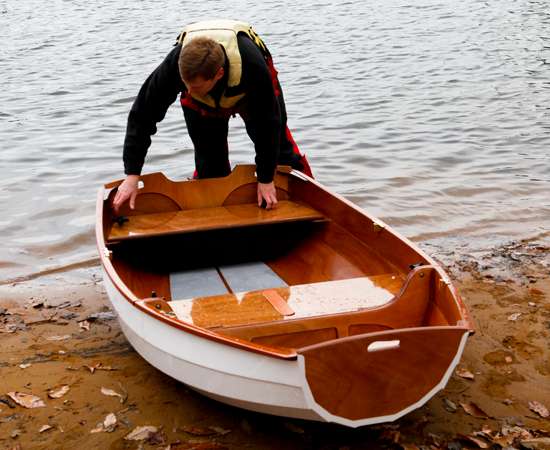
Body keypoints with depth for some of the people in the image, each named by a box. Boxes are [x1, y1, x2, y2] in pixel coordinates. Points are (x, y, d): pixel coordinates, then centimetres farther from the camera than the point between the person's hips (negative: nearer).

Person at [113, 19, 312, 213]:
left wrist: (266, 179, -24)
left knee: (279, 147, 6)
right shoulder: (175, 64, -42)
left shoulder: (253, 65, -46)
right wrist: (132, 176, -35)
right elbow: (142, 115, -32)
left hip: (253, 94, -1)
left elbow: (267, 123, -32)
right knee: (209, 168, -3)